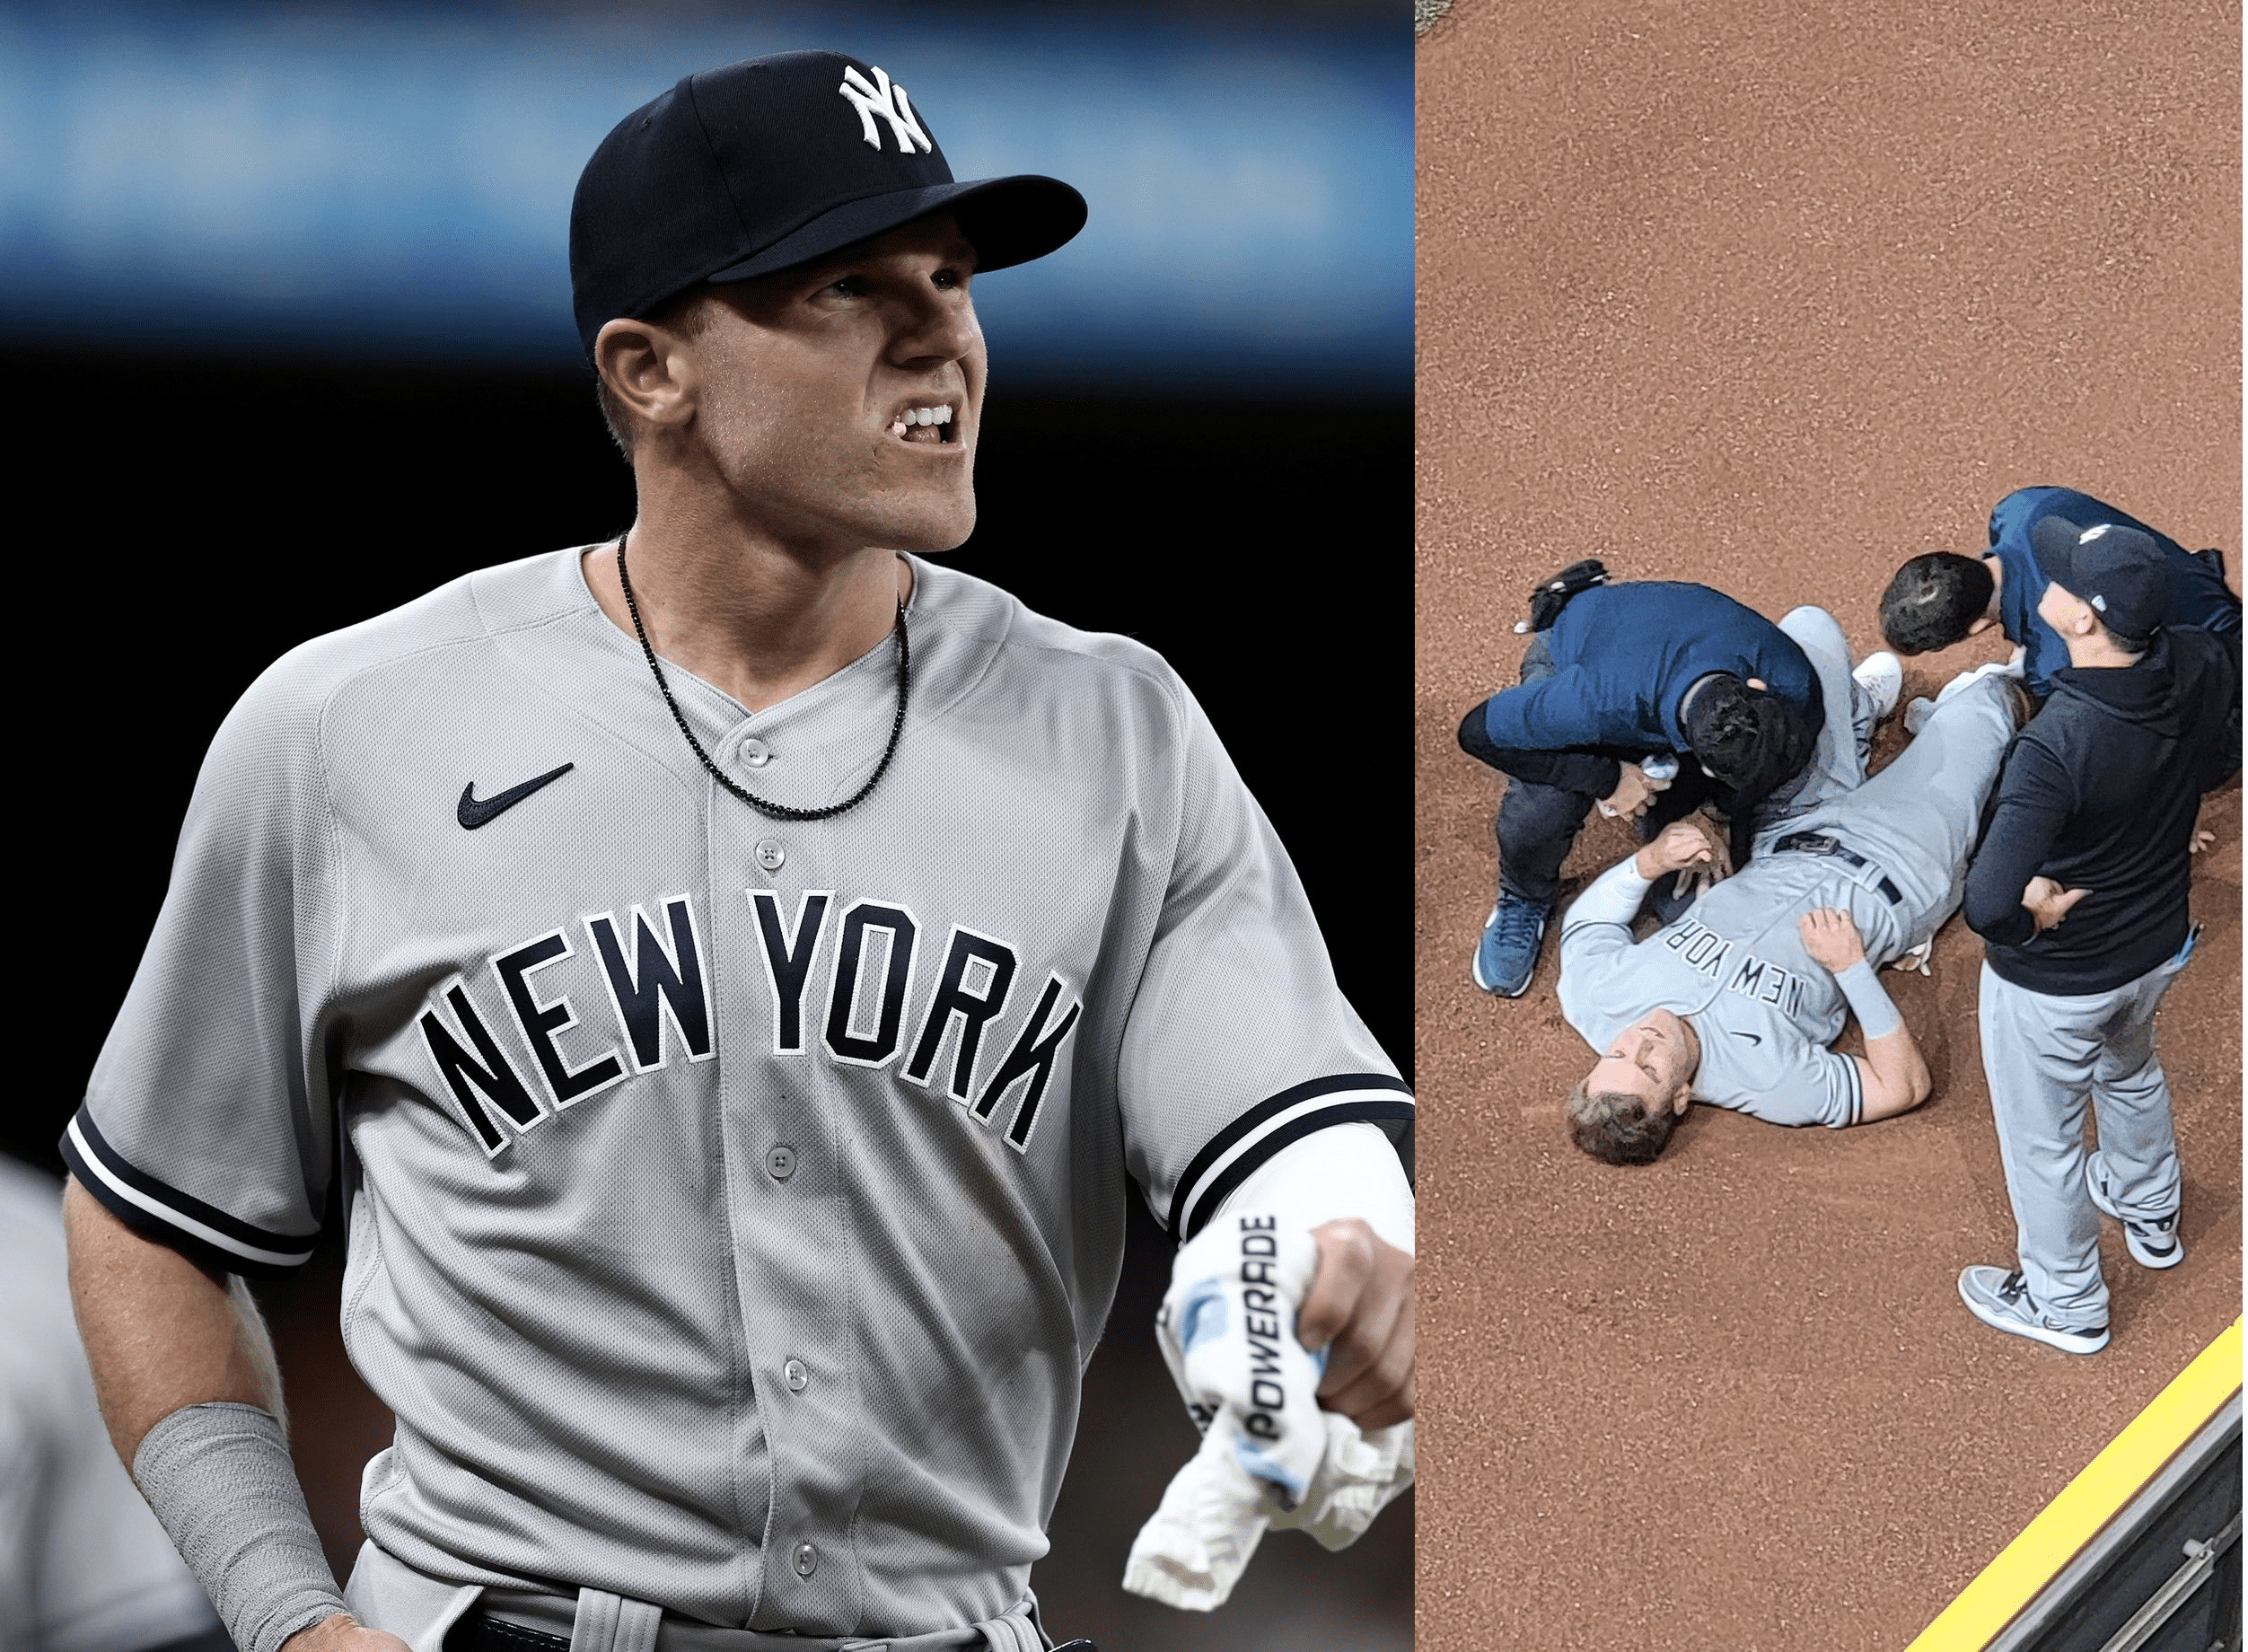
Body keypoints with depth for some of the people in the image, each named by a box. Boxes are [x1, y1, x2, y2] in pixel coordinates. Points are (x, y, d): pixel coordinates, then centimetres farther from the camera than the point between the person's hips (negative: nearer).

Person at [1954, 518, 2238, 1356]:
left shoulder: (2059, 746, -41)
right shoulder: (2204, 667, -22)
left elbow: (1988, 902, -45)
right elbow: (2221, 758, 2)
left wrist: (2032, 913, -24)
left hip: (2055, 981, -6)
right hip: (2158, 945, 6)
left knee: (2040, 1141, 22)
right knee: (2130, 1071, 37)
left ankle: (2065, 1306, 44)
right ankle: (2150, 1215, 62)